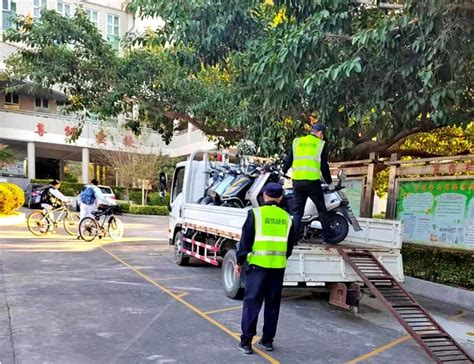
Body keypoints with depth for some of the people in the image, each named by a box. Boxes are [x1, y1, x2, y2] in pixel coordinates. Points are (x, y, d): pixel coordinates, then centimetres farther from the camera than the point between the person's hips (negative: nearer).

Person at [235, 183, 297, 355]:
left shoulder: (256, 213, -5)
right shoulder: (286, 217, 7)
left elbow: (246, 240, -5)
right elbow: (290, 243, 13)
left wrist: (239, 262, 3)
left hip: (258, 264, -3)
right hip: (278, 266, 4)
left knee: (252, 302, 4)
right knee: (272, 304, 14)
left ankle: (246, 342, 5)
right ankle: (267, 340, 22)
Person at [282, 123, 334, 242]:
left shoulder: (296, 142, 12)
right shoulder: (321, 144, 4)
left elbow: (288, 161, 12)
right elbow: (324, 166, 4)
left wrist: (283, 173, 28)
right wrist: (329, 182, 15)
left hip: (297, 181, 3)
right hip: (313, 181, -3)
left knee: (297, 211, 10)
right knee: (322, 210, 12)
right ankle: (327, 235, 17)